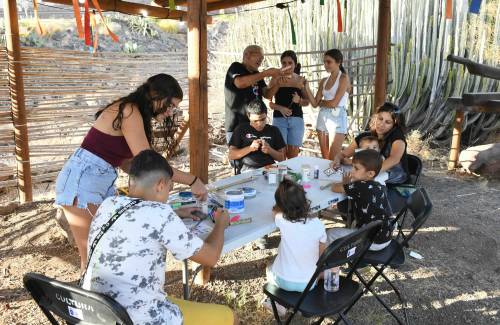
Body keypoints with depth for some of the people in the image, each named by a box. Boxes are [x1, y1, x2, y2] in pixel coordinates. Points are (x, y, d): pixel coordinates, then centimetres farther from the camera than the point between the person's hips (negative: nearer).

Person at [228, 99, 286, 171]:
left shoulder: (274, 130, 19)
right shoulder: (241, 129, 14)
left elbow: (282, 158, 18)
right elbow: (231, 155, 9)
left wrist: (270, 151, -2)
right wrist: (250, 148, -5)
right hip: (249, 169, -2)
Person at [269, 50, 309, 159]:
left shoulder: (300, 80, 5)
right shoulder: (275, 79, 1)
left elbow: (307, 102, 11)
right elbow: (269, 102, 1)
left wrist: (299, 100, -10)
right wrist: (280, 108, -17)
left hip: (296, 119, 1)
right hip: (279, 119, -1)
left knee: (293, 155, 5)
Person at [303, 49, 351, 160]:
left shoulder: (344, 78, -4)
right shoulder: (324, 81, 13)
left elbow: (334, 102, -13)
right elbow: (314, 103, 7)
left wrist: (321, 102, 4)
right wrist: (307, 88, -4)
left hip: (337, 118, -6)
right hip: (323, 117, 6)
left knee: (334, 159, -6)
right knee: (325, 158, 9)